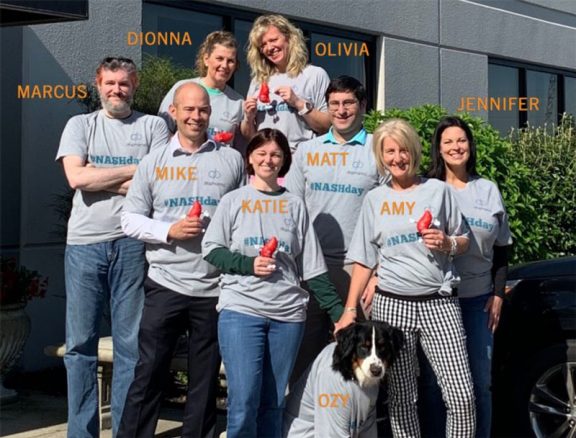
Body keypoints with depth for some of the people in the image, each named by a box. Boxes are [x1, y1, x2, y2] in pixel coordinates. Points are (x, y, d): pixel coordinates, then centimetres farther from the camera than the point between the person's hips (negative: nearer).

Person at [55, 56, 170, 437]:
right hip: (85, 243, 1)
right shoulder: (81, 125, 11)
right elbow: (76, 178, -5)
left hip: (133, 243, -1)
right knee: (81, 344, 3)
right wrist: (134, 169, -3)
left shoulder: (153, 126, 9)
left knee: (131, 344, 2)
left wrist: (99, 177, -6)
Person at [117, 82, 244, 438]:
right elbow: (131, 219, 6)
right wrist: (169, 231, -10)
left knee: (205, 379, 9)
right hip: (165, 284, 0)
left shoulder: (232, 160, 6)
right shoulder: (154, 162, 7)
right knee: (149, 374, 2)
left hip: (215, 287, 0)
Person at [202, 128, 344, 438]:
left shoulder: (295, 205, 10)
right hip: (240, 310, -2)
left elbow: (312, 265, 9)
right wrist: (248, 264, -12)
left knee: (273, 403, 7)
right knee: (243, 402, -10)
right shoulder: (233, 201, 7)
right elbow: (211, 249, 4)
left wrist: (337, 310, 2)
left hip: (287, 314, 2)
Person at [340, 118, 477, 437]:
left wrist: (447, 243, -8)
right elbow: (364, 260, 12)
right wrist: (350, 309, 6)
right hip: (392, 305, 1)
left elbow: (464, 241, 14)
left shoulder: (438, 190, 8)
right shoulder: (375, 199, 11)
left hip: (439, 303, -1)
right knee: (401, 399, 4)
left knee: (462, 396, -10)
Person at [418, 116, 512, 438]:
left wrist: (498, 295, 5)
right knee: (434, 379, 1)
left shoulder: (489, 190, 10)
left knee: (480, 380, 4)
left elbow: (501, 250, 13)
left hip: (478, 299, 2)